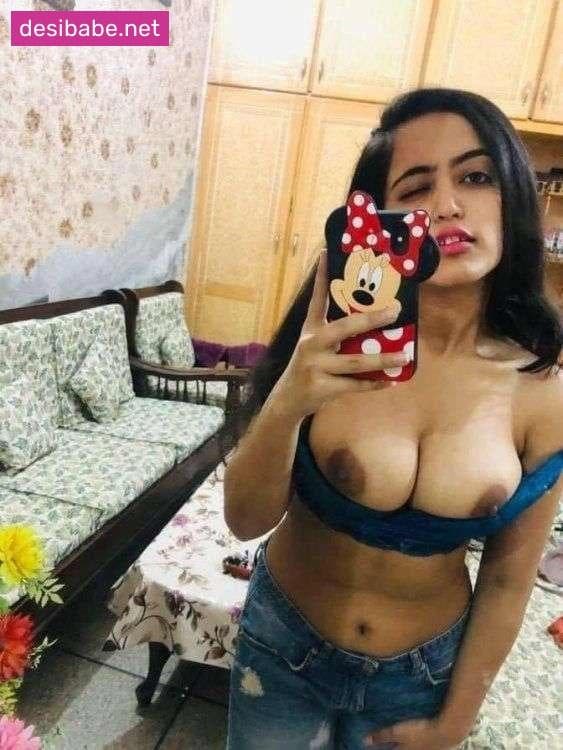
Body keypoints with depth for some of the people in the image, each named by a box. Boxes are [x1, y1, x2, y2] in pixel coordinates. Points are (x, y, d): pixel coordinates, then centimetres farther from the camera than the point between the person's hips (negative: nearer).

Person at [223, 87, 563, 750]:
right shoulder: (338, 344, -19)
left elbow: (508, 578, -7)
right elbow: (246, 520, -19)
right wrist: (287, 401, -37)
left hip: (419, 674, 1)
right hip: (284, 643, 0)